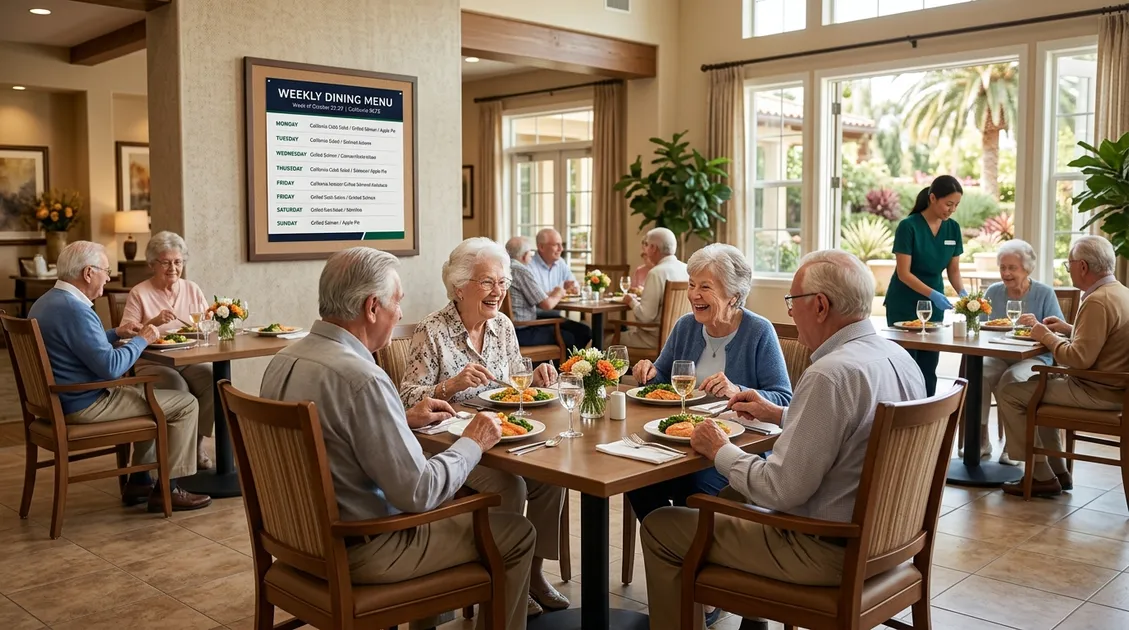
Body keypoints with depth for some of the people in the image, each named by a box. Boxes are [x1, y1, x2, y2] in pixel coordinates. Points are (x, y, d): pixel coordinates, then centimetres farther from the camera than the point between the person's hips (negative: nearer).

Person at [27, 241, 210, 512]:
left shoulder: (44, 303, 9)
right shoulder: (74, 310, -24)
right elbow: (111, 367, -26)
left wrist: (117, 334, 13)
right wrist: (142, 339, -11)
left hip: (60, 399, 11)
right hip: (85, 405, -11)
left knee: (150, 393, 28)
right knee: (185, 403, -6)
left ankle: (139, 481, 26)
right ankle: (168, 489, 2)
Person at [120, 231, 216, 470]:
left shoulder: (192, 289, 15)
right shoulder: (139, 293, 4)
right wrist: (153, 322, -20)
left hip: (191, 361, 3)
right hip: (153, 364, -3)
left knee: (214, 380, -28)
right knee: (178, 388, -34)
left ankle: (197, 442, -9)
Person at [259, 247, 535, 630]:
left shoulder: (284, 360, -1)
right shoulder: (361, 378, -28)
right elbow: (417, 494, -25)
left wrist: (404, 420, 12)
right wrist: (472, 444, -10)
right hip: (356, 550, -9)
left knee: (441, 506, 31)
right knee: (517, 533, 3)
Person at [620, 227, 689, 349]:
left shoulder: (657, 273, -19)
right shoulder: (687, 269, 4)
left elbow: (646, 316, -21)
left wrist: (631, 301, -3)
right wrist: (641, 296, 17)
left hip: (659, 338, -8)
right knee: (630, 331, 27)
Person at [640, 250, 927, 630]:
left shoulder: (831, 374, -27)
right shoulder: (899, 357, 2)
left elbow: (782, 490, -25)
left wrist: (720, 451, -10)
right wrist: (779, 414, 19)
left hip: (830, 549, -10)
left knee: (659, 528, -2)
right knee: (733, 495, 29)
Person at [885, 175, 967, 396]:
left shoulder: (953, 229, 2)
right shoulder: (909, 226, -15)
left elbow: (954, 270, 7)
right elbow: (903, 273, -18)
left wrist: (962, 292, -12)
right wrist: (932, 294, -28)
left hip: (934, 307, 5)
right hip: (904, 306, -5)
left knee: (928, 370, 6)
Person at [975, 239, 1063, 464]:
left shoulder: (1045, 293, -1)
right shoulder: (993, 292, 9)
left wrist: (1038, 326, -28)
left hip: (1034, 358, -3)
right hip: (998, 356, 3)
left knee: (1013, 377, -35)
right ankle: (980, 440, -16)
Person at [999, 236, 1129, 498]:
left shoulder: (1098, 302, -24)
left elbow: (1080, 358, -28)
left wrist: (1048, 337, -13)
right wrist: (1069, 329, 13)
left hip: (1099, 393, -11)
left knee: (1011, 395, -8)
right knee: (1037, 388, 27)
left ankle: (1042, 477, 0)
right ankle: (1057, 471, 26)